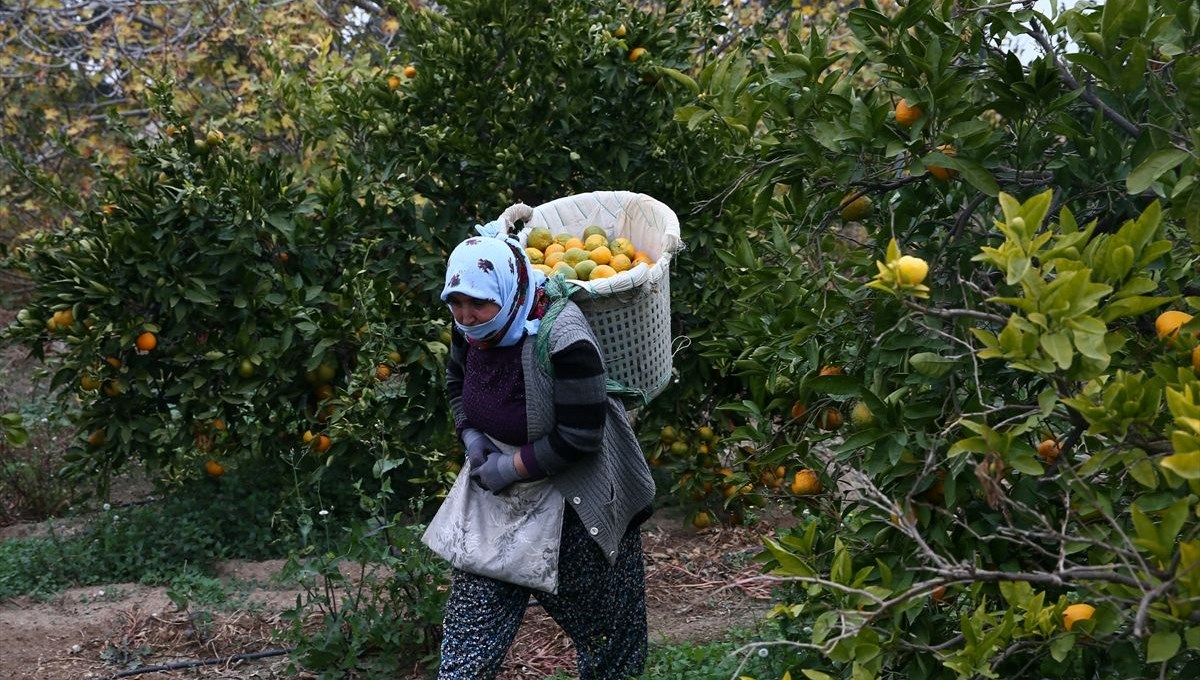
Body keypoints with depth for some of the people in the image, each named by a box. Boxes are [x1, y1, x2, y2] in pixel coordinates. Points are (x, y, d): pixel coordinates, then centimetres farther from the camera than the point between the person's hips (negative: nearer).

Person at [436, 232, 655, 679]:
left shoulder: (562, 339, -28)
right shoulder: (472, 328, -6)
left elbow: (578, 438, -26)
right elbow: (456, 385, 15)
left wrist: (510, 468, -20)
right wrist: (472, 438, -2)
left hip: (575, 504, -6)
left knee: (604, 631, 12)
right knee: (467, 637, 4)